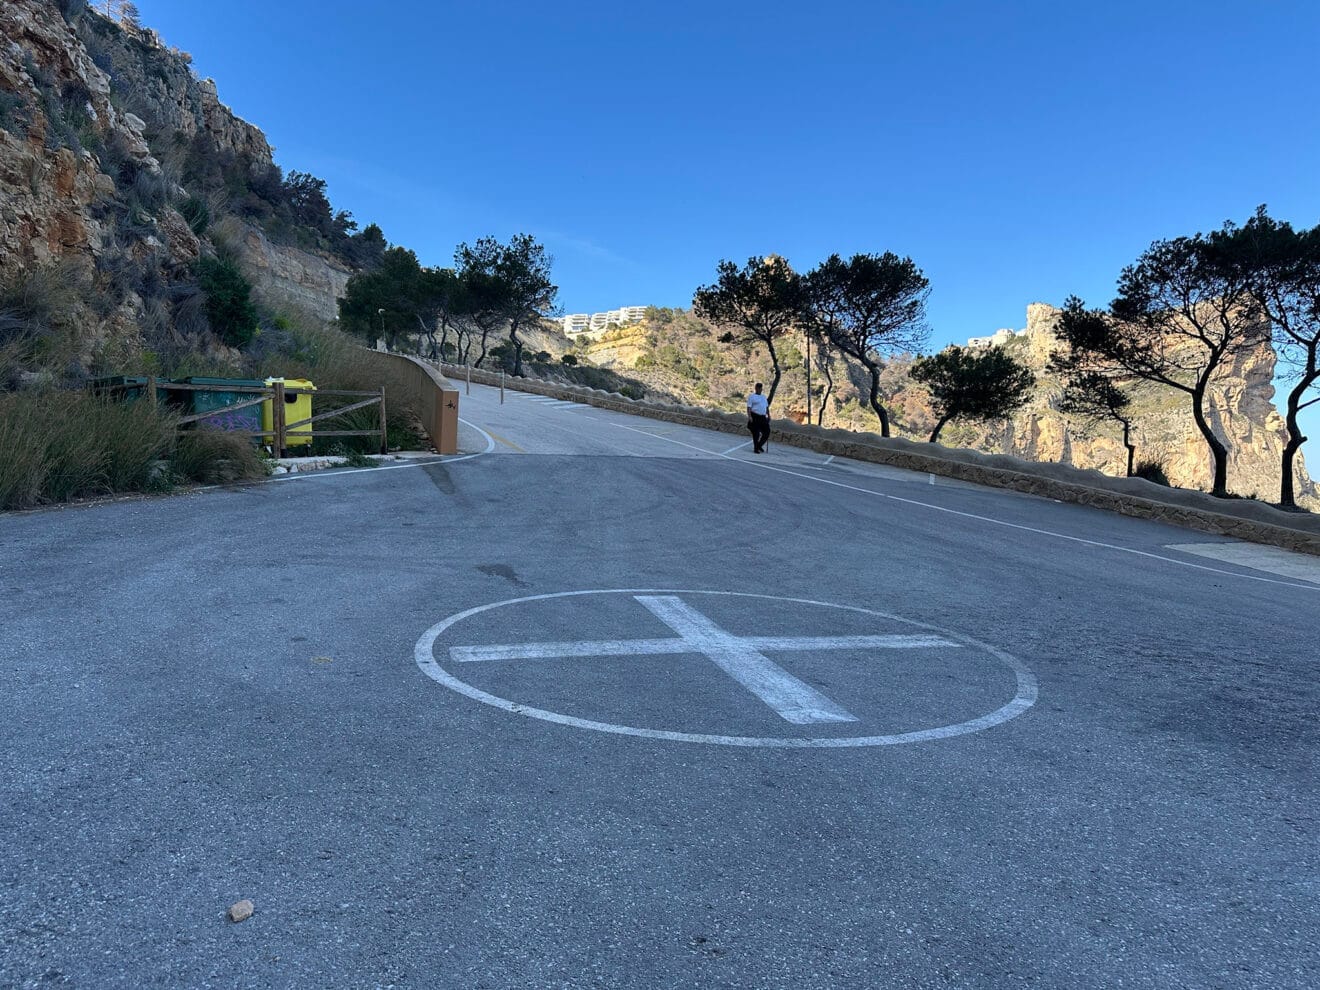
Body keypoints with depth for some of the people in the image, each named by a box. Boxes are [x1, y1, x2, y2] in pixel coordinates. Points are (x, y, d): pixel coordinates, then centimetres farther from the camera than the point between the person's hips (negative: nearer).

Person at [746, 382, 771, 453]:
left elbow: (767, 407, 24)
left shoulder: (764, 397, 20)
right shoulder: (751, 396, 0)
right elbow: (749, 407, -8)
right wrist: (749, 416, -19)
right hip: (755, 417, -6)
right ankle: (755, 448, 5)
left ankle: (759, 445, 16)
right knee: (756, 433, -5)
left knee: (767, 432, -1)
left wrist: (768, 416, 15)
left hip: (763, 417, 6)